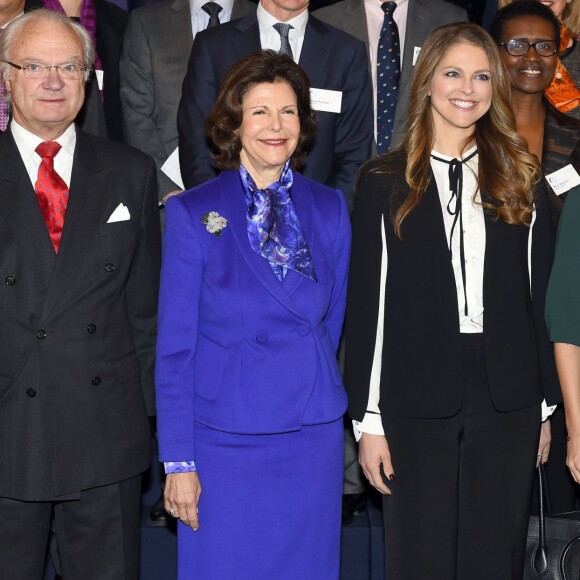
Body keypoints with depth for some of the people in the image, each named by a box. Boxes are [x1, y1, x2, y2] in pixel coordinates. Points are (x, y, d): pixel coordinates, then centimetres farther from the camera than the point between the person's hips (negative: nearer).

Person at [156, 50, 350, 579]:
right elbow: (174, 342, -4)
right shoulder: (192, 213, -3)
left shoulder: (330, 209, 6)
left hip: (313, 436, 3)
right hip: (224, 436, -3)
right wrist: (178, 460, -7)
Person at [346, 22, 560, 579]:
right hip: (415, 403, -2)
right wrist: (368, 419, -4)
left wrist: (545, 403, 6)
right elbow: (365, 305, 0)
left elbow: (538, 296, 9)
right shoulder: (384, 180, 2)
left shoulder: (519, 179, 8)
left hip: (508, 405, 2)